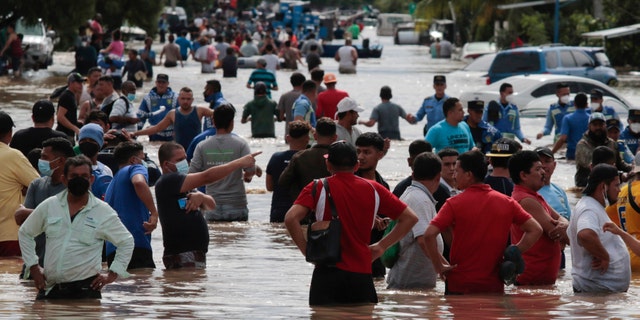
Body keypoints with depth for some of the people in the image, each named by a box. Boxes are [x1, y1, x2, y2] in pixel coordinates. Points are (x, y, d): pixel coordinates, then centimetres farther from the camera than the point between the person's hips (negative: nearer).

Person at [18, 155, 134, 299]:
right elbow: (25, 233, 21)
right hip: (49, 289, 3)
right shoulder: (48, 206, 8)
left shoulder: (103, 212, 2)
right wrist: (33, 266, 13)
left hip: (85, 289, -3)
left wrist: (112, 274, 3)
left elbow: (126, 242, 11)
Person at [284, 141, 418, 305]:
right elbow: (410, 217, 11)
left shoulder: (318, 188, -1)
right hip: (362, 273, 2)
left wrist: (307, 250, -5)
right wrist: (381, 246, 10)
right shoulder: (373, 189, 7)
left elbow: (291, 219, -15)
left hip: (328, 273, -2)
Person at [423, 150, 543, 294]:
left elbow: (429, 235, -16)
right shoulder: (506, 202, 4)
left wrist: (438, 266, -6)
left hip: (460, 285, -3)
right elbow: (535, 230, 6)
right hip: (494, 286, 3)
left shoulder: (455, 204, -7)